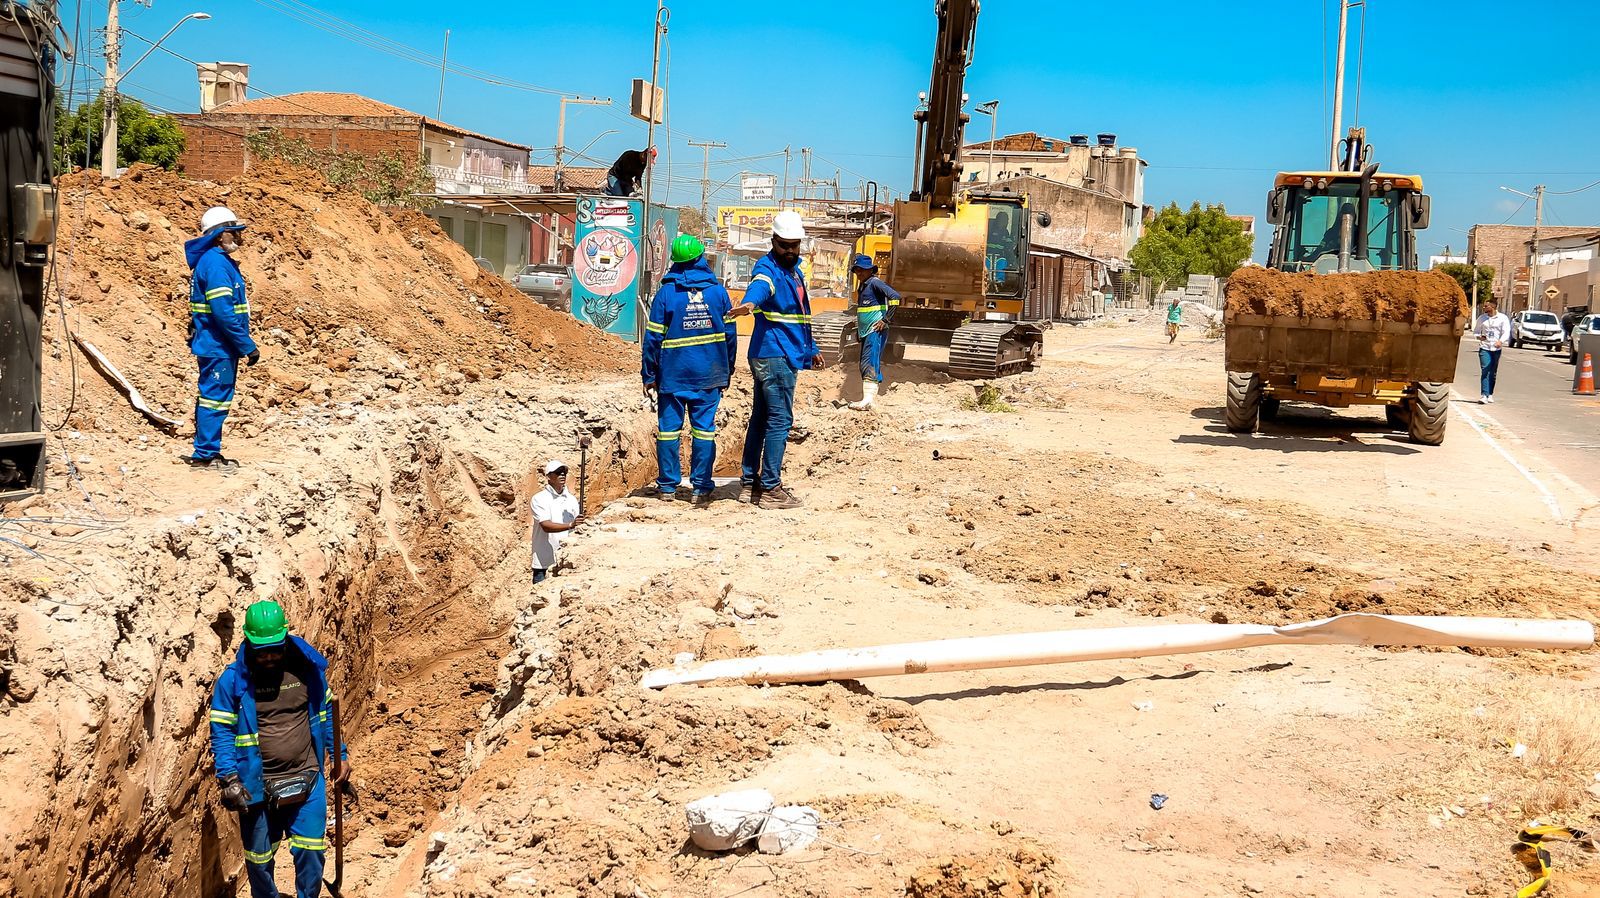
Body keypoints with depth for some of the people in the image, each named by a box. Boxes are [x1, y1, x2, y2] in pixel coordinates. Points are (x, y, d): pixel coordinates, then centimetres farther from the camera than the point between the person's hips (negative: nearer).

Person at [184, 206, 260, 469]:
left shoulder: (220, 260, 14)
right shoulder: (215, 263, -18)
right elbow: (224, 312, -24)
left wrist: (243, 344, 18)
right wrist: (248, 346, -20)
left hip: (217, 346, 10)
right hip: (218, 346, -10)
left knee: (212, 397, 16)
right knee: (215, 398, -4)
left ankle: (205, 452, 24)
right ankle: (206, 454, 2)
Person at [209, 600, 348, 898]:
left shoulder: (308, 668, -2)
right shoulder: (233, 680, -9)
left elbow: (326, 714, 11)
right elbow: (221, 731, -6)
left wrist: (340, 754, 8)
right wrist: (228, 779, -16)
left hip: (307, 781, 1)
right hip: (257, 785, -1)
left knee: (311, 852, 1)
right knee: (259, 860, 12)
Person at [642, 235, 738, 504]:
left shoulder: (666, 292, -5)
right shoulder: (718, 291, 1)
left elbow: (654, 337, -4)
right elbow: (730, 335, 6)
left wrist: (649, 375, 3)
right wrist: (727, 372, 14)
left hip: (673, 373, -1)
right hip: (709, 375, 2)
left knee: (668, 429, 7)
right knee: (704, 430, 4)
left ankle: (668, 486, 11)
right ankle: (702, 488, 5)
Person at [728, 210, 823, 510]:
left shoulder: (794, 271, 18)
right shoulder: (768, 268, -12)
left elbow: (801, 315, 30)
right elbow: (760, 285, -38)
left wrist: (810, 349, 35)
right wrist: (749, 303, -59)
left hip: (786, 356, 10)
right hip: (774, 356, -10)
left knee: (761, 419, 13)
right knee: (780, 420, -10)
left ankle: (750, 483, 20)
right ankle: (770, 489, -7)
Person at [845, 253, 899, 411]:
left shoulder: (875, 282, -10)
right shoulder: (862, 286, 17)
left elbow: (895, 297, -22)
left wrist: (885, 320, -20)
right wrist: (858, 329, 26)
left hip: (876, 331, -10)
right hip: (866, 331, 10)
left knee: (869, 364, -18)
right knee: (865, 365, 12)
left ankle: (868, 401, -26)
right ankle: (872, 396, 20)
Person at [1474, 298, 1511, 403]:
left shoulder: (1503, 318, 0)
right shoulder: (1481, 318, 8)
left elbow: (1506, 332, -8)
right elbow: (1476, 331, 15)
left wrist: (1501, 341, -28)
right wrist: (1479, 336, -9)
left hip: (1496, 348, 0)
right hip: (1484, 347, 0)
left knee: (1493, 373, 7)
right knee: (1485, 371, -13)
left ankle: (1490, 395, 19)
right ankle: (1484, 395, -20)